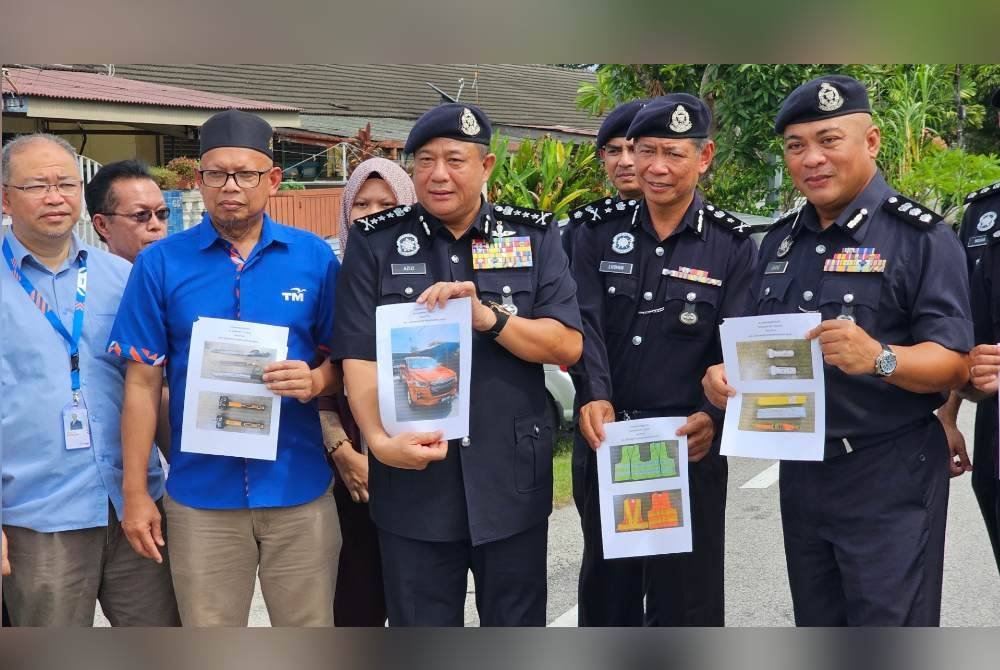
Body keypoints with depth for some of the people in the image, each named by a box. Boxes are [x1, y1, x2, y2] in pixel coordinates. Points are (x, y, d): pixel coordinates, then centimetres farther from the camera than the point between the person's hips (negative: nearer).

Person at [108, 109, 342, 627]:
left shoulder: (314, 257, 1)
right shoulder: (160, 263, 0)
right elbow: (142, 381, 1)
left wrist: (315, 381, -16)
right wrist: (134, 492, 0)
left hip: (299, 488, 0)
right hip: (201, 492, 0)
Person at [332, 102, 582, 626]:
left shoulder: (534, 237, 3)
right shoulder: (375, 243, 1)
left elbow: (568, 345, -4)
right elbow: (359, 356, -6)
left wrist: (488, 317, -19)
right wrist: (380, 439, -22)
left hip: (513, 479, 1)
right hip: (413, 479, -1)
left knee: (517, 625, 16)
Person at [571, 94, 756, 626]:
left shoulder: (732, 246, -1)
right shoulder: (598, 235, 3)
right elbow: (585, 324, -9)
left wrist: (713, 416, -26)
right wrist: (593, 398, -26)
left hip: (689, 449, -2)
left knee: (685, 600, 9)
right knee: (605, 591, 18)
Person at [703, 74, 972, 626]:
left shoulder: (920, 236, -10)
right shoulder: (779, 241, 10)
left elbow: (954, 366, -15)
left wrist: (879, 359, -34)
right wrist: (728, 374, -5)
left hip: (890, 479, -6)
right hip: (800, 471, 6)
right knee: (815, 622, 17)